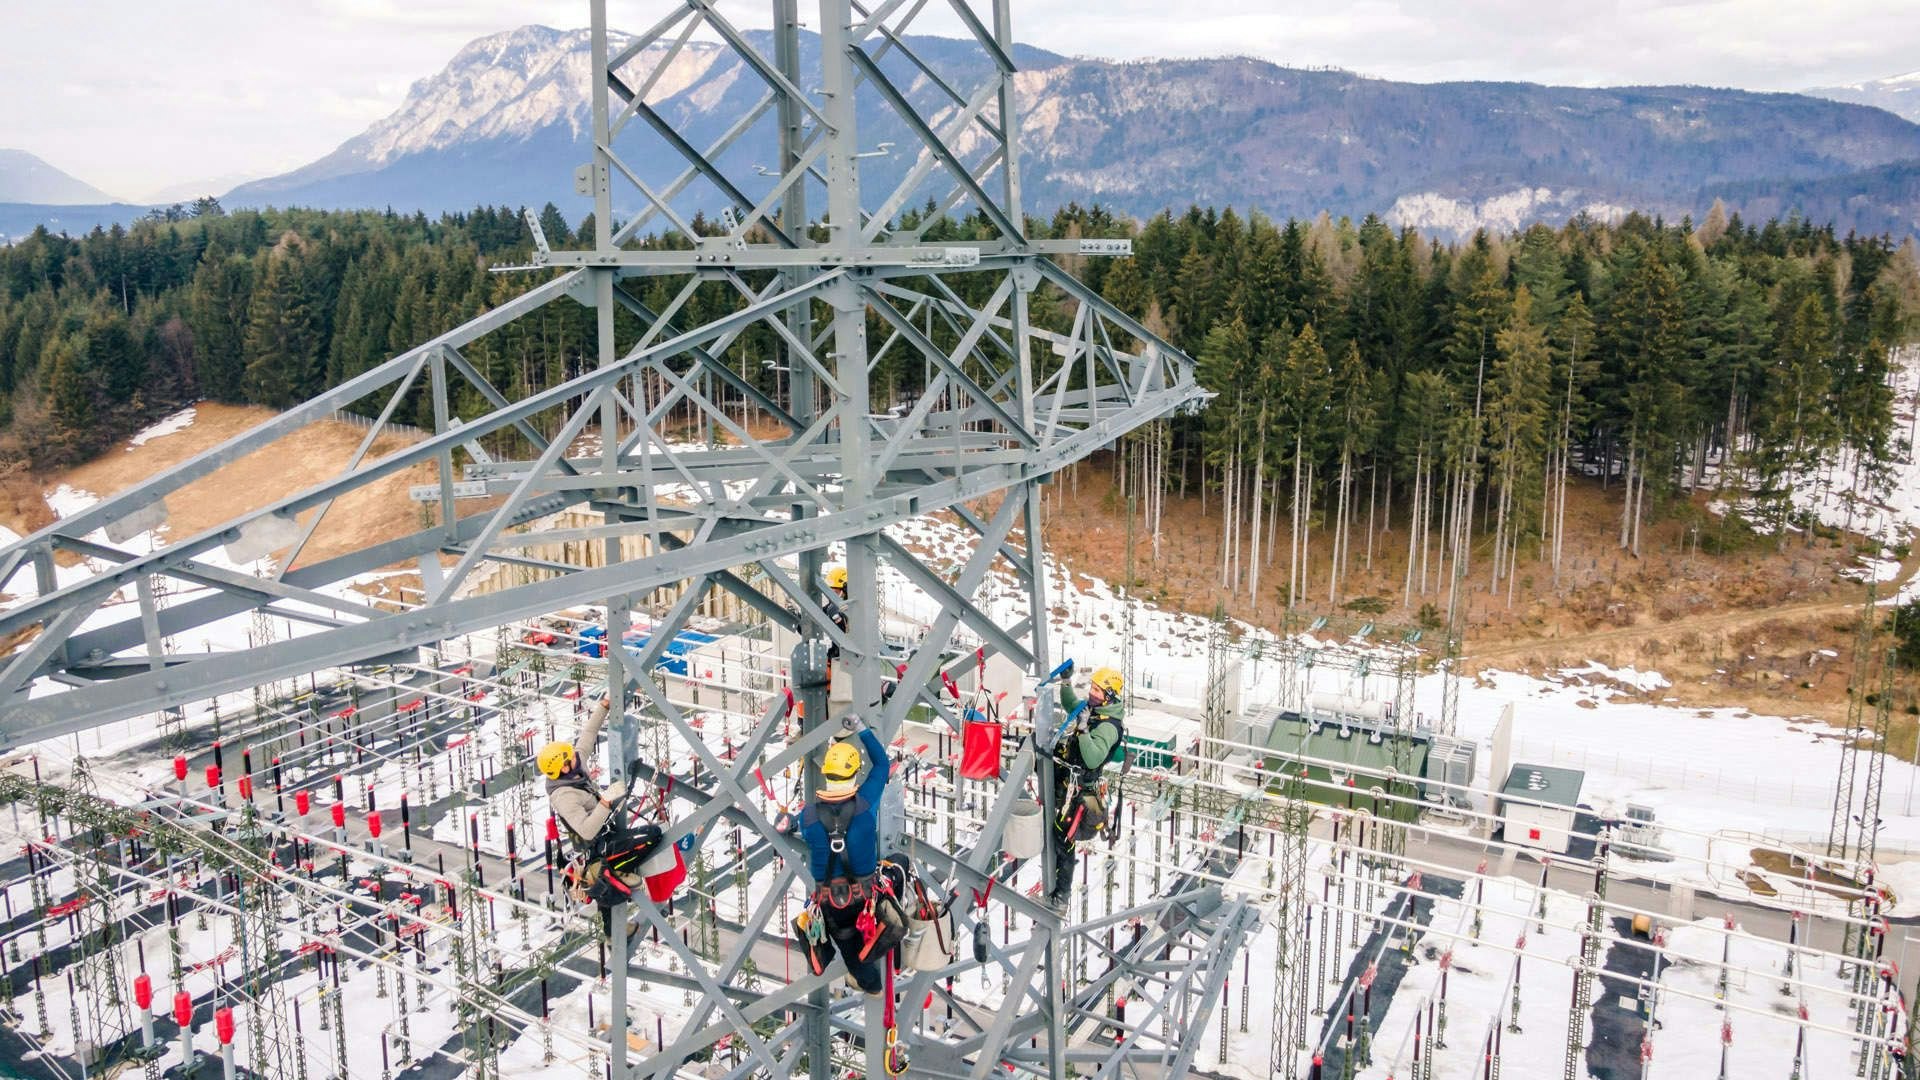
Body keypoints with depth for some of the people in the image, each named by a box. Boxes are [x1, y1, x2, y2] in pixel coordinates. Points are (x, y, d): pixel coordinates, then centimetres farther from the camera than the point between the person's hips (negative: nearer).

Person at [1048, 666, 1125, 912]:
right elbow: (1070, 704, 27)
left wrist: (1084, 730, -39)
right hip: (1062, 781, 9)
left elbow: (1093, 759, -32)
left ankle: (1061, 896, 3)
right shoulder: (1091, 710, 6)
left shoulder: (1108, 727, -21)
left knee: (1063, 839, -4)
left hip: (1074, 788, -9)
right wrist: (1066, 683, 13)